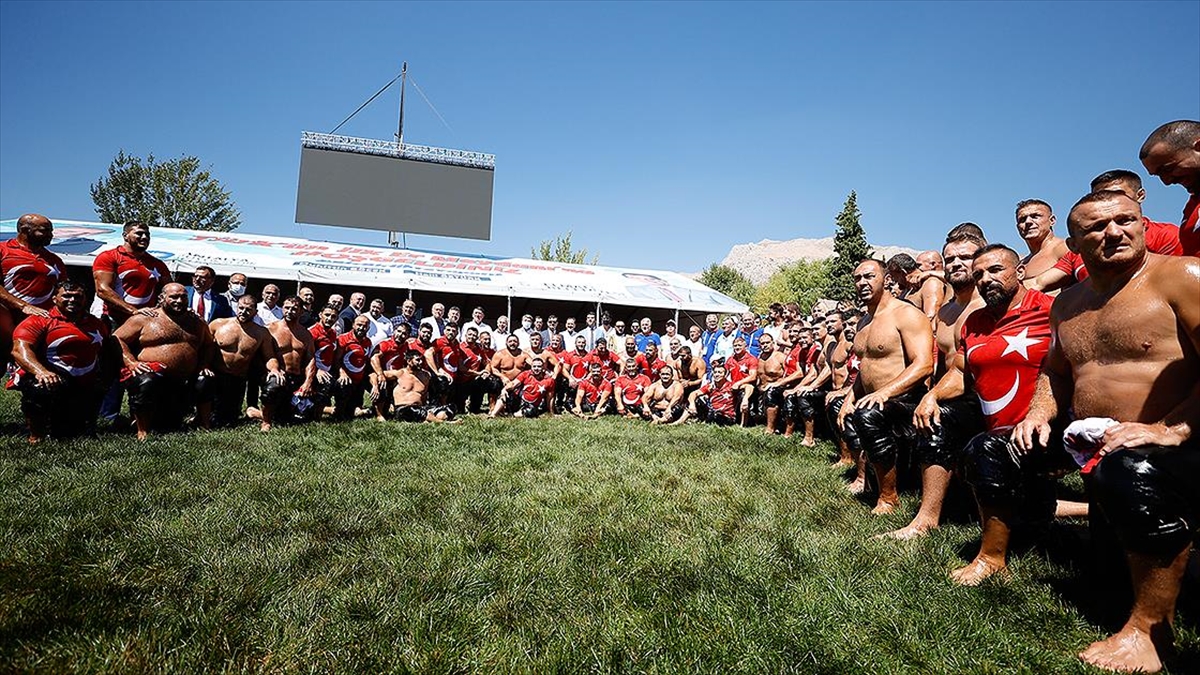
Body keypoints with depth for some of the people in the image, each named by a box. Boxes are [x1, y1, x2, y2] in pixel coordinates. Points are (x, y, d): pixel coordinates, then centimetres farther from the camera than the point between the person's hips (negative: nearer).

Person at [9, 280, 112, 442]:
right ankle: (35, 435, -14)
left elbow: (108, 353, 25)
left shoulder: (96, 324, 15)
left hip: (84, 388, 5)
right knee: (41, 389, -41)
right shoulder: (39, 320, -4)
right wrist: (40, 371, -37)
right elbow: (19, 349, -18)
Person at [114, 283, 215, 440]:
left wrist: (203, 366, 8)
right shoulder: (145, 318, 1)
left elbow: (209, 345, 25)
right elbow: (118, 339, -2)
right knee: (147, 382, -34)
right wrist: (131, 363, -14)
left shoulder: (197, 322, 15)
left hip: (183, 384, 5)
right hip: (150, 373, -5)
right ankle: (142, 431, -18)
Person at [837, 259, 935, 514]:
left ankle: (889, 497, -18)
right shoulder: (864, 322, 16)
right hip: (874, 401, 10)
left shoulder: (906, 314, -11)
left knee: (868, 416, -32)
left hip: (907, 399, -10)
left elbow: (924, 365, -21)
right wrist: (850, 397, 9)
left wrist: (884, 392, -31)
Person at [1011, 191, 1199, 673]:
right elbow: (1055, 372, 23)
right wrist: (1039, 414, 5)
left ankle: (1149, 628, -16)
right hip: (1089, 445, 7)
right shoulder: (1069, 303, 12)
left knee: (1135, 472, -33)